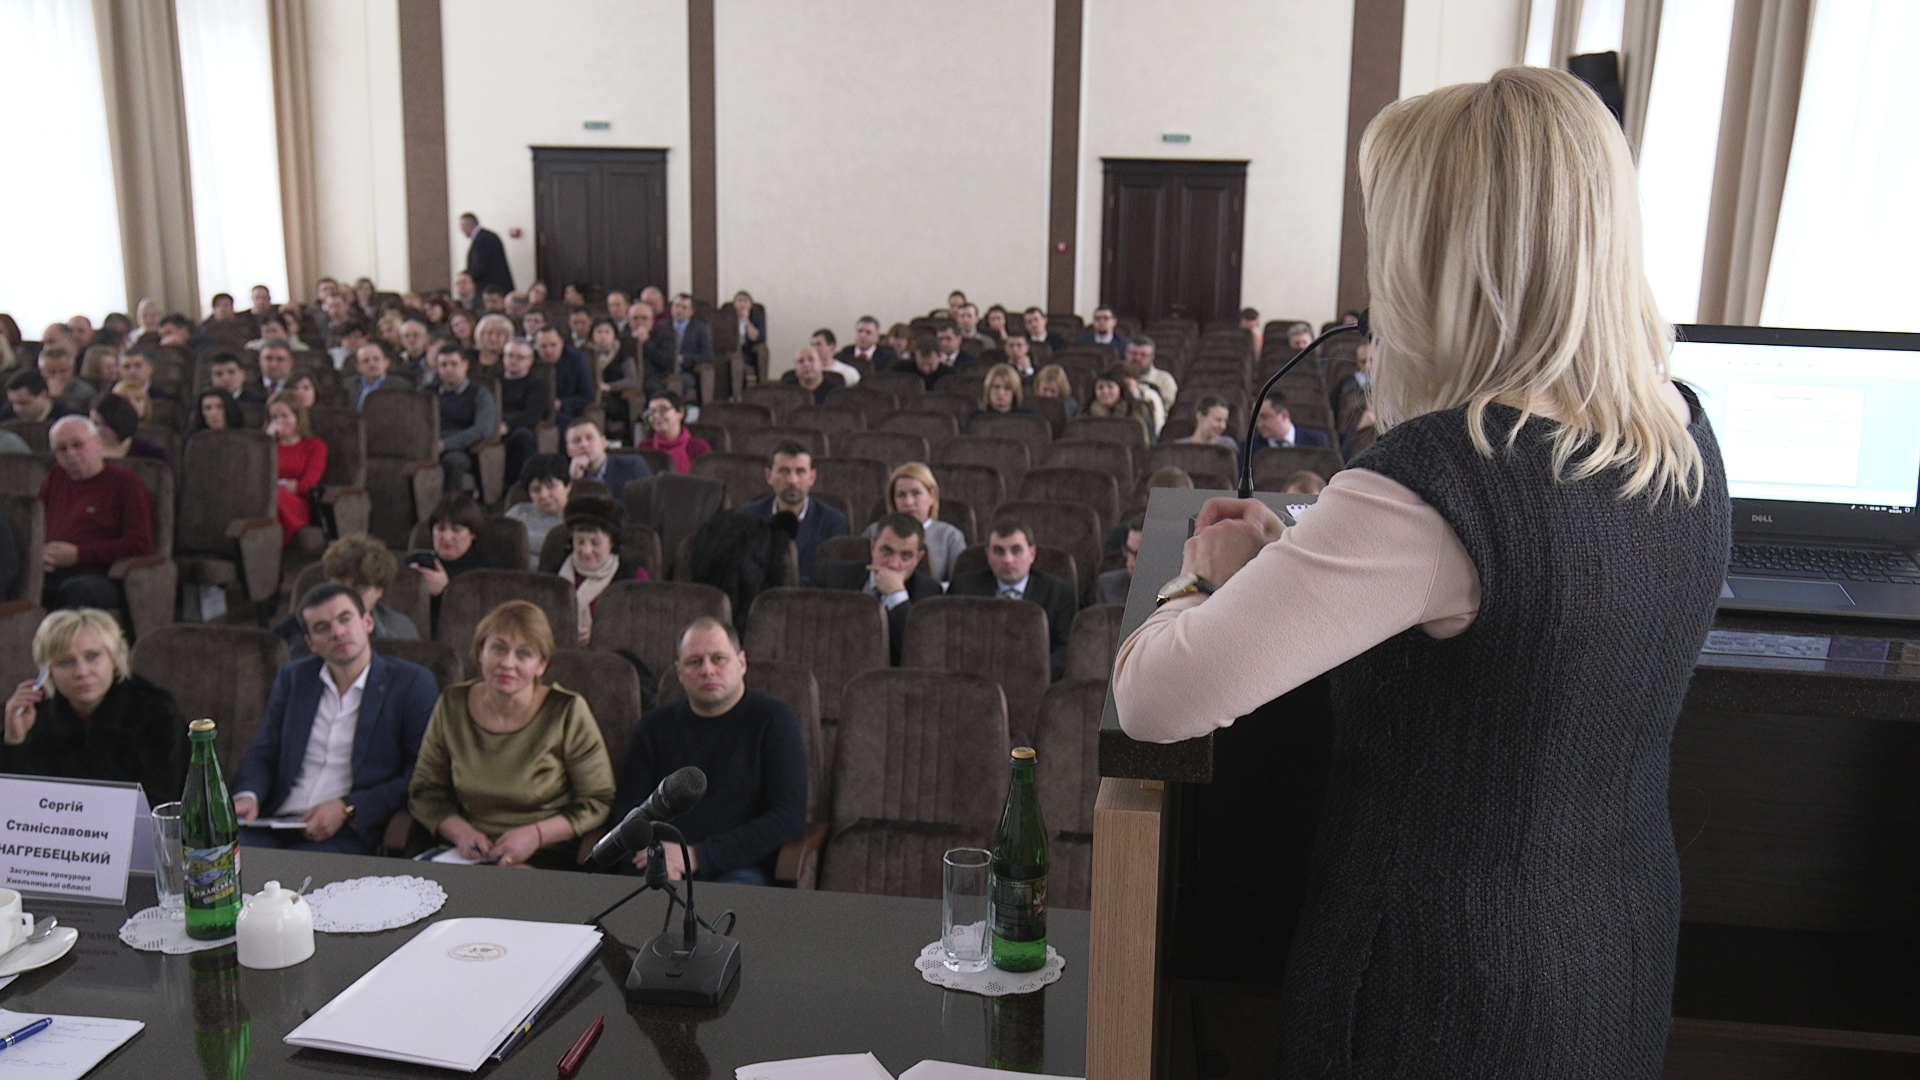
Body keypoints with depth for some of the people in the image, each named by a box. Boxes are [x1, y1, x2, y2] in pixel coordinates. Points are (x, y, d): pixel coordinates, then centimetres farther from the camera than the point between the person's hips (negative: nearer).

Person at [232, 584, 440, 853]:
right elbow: (262, 754, 17)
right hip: (275, 826, 5)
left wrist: (347, 808, -13)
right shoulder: (293, 677, 17)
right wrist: (247, 796, -6)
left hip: (350, 834, -5)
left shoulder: (412, 683, 1)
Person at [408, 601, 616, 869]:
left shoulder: (568, 712, -6)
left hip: (547, 860, -3)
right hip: (470, 856, 3)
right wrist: (460, 831, -6)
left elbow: (598, 801, -2)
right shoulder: (452, 705, 5)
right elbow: (425, 792, 13)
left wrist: (536, 835, -13)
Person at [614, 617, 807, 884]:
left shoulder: (774, 719, 4)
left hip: (737, 869, -2)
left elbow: (790, 818, -4)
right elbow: (627, 809, 16)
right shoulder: (654, 727, 17)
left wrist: (698, 856, -10)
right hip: (660, 871, 3)